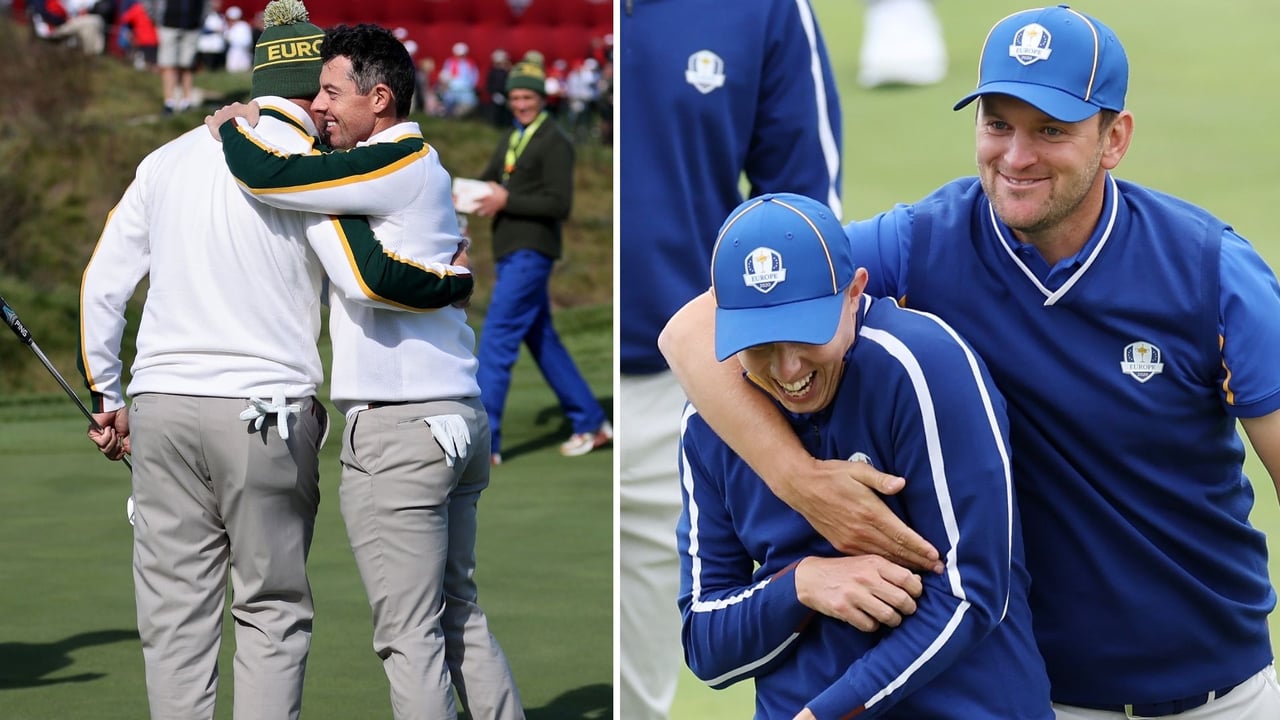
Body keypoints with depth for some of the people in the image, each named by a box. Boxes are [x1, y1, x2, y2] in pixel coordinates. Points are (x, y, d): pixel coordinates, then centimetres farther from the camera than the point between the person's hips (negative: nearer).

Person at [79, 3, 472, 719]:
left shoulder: (168, 158, 14)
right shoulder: (306, 160, -3)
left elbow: (102, 285, 15)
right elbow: (366, 275, -16)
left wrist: (107, 398, 22)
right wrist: (454, 282, 1)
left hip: (161, 405, 4)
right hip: (265, 408, -4)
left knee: (175, 612, 6)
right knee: (273, 610, 5)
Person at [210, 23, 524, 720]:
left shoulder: (399, 164, -11)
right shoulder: (422, 168, 19)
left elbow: (267, 176, -18)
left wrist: (230, 126, 2)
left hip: (399, 427, -10)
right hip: (456, 418, 10)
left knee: (409, 635, -6)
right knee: (460, 617, 14)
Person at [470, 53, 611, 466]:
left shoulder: (554, 142, -9)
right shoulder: (510, 141, 18)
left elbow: (560, 205, -16)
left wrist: (506, 202, -19)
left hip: (531, 250, -9)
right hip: (509, 250, 9)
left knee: (496, 339, -12)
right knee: (542, 341, 13)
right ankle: (591, 424, 23)